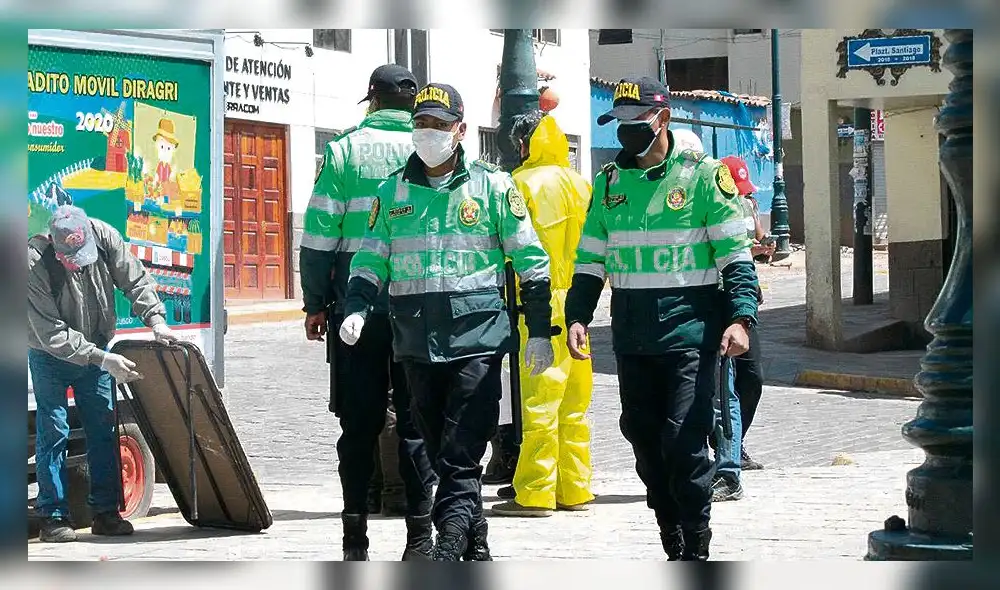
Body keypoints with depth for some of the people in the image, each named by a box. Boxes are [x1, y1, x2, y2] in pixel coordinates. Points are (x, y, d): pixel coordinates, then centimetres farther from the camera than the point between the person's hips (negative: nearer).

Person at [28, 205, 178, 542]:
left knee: (103, 429, 3)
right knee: (52, 432, -6)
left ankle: (105, 513, 9)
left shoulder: (105, 237, -20)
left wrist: (155, 319, -23)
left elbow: (135, 280, -7)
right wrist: (104, 360, -34)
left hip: (95, 350, 4)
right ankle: (53, 517, -1)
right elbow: (52, 334, -31)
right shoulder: (35, 264, -31)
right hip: (49, 356, -4)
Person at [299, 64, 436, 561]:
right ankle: (420, 533, 4)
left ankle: (355, 536, 5)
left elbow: (320, 234, -2)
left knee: (359, 422, 5)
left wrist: (315, 304, 4)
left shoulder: (343, 152, 1)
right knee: (416, 420, 6)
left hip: (357, 304, 0)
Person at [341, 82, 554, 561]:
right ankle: (474, 543, 18)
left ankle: (450, 544, -15)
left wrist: (539, 330, 3)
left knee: (462, 449, -11)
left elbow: (531, 261, 6)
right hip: (415, 337, 4)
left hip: (477, 333, -4)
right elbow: (371, 260, 13)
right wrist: (357, 308, -5)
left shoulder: (493, 186, 3)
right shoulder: (392, 192, 11)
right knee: (438, 447, 8)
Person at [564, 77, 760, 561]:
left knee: (684, 442, -11)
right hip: (631, 334, 5)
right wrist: (578, 316, 6)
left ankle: (696, 551, -3)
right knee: (645, 440, 8)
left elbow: (736, 256, -3)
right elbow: (590, 259, 18)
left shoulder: (703, 176, -1)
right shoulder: (609, 182, 13)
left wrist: (740, 318, -14)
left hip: (691, 328, -5)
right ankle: (673, 545, 20)